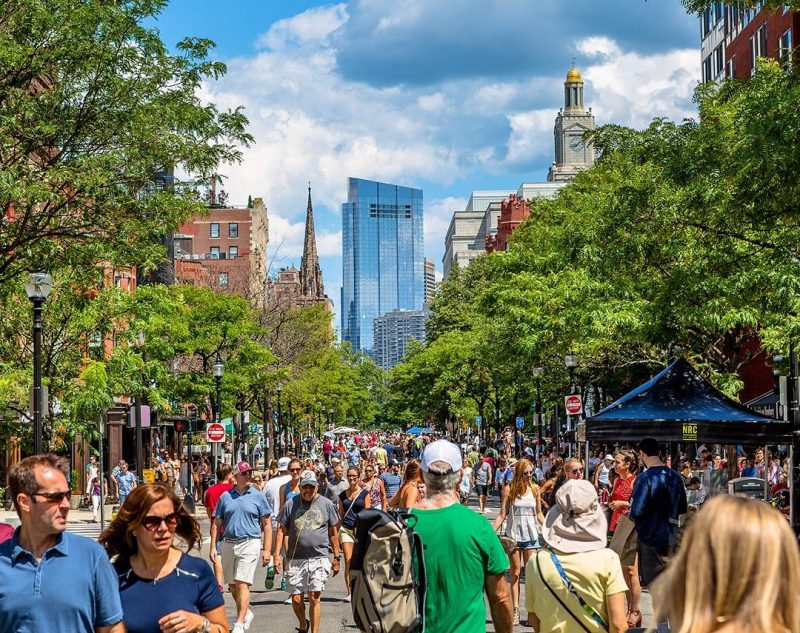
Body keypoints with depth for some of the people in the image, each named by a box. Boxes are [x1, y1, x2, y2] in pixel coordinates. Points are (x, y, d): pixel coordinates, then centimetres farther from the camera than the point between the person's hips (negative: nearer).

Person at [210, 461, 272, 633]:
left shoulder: (258, 496, 3)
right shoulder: (225, 496, 9)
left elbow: (267, 525, 3)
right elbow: (217, 524, 12)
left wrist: (266, 550, -4)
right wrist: (213, 547, 4)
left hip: (250, 543, -4)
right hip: (228, 543, 4)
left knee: (242, 584, -12)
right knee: (232, 585, 12)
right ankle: (246, 613, 33)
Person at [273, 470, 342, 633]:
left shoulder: (326, 504, 5)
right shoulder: (290, 505, 5)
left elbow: (333, 532, 11)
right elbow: (281, 530, 6)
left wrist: (337, 557, 10)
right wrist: (276, 554, -1)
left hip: (319, 558, -1)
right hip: (295, 559, 1)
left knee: (314, 598, -6)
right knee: (296, 599, 5)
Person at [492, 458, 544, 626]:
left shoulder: (535, 488, 2)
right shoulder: (510, 489, -4)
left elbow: (539, 513, 10)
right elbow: (502, 514, -3)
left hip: (531, 535, 1)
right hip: (514, 535, -1)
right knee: (515, 573, 5)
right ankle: (515, 610, 8)